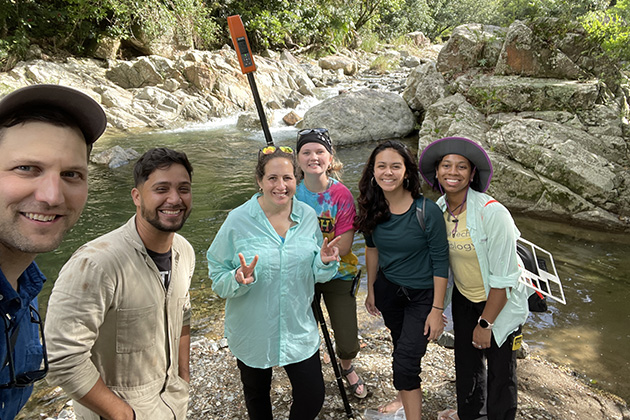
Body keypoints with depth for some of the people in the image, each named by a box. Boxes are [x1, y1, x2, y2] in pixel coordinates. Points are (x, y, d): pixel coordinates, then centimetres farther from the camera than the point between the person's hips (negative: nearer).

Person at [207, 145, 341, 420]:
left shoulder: (308, 216, -6)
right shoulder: (239, 220, -16)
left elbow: (315, 275, 4)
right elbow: (218, 278, -10)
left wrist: (324, 262, -17)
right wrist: (239, 279, -31)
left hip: (298, 329, 2)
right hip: (252, 332, -1)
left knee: (313, 398, 10)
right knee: (257, 396, 23)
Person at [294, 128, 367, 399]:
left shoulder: (341, 194, -14)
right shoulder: (291, 192, -8)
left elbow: (343, 246, -18)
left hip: (338, 275, -1)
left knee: (348, 345, 5)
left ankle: (346, 367, 41)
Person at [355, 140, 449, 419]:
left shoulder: (427, 211, -24)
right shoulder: (372, 208, -9)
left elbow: (440, 262, -17)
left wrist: (437, 310, -15)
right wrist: (371, 290, 11)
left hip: (421, 295, -5)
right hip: (387, 289, 5)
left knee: (405, 362, -6)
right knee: (400, 346, 24)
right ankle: (405, 397, 48)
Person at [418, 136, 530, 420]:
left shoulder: (492, 213, -27)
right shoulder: (438, 209, -8)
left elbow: (503, 278, -23)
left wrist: (485, 323, -16)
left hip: (500, 304, -5)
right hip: (463, 299, 5)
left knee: (500, 372, 12)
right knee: (466, 363, 22)